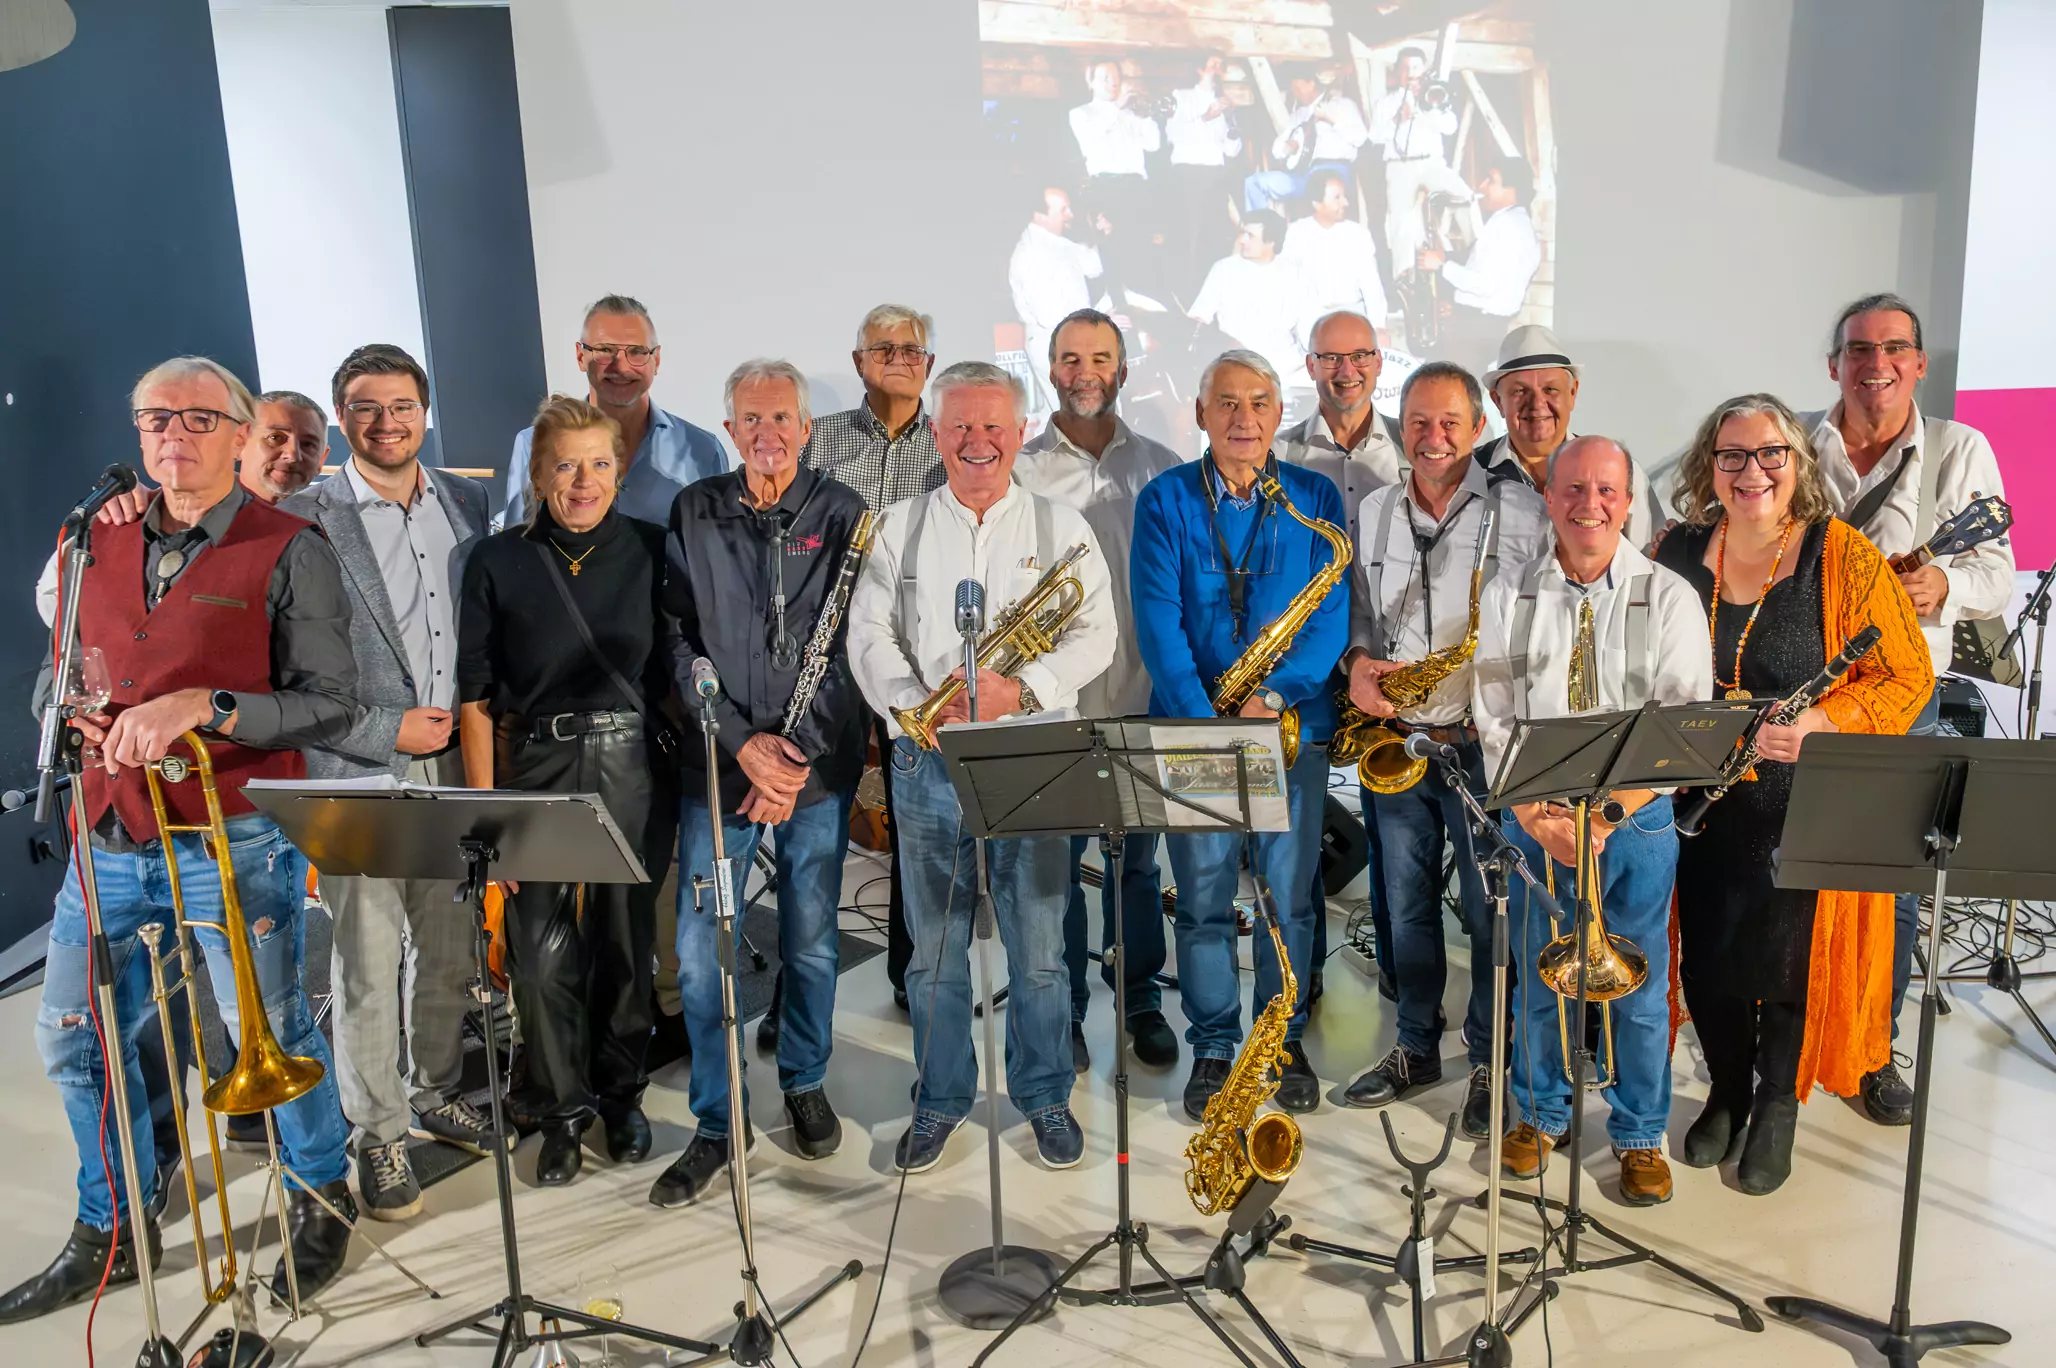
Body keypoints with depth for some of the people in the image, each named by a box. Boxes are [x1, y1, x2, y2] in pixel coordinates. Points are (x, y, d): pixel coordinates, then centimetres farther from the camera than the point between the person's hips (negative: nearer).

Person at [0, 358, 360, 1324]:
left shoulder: (288, 553, -6)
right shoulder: (104, 544, 11)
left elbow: (330, 704, -12)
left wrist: (202, 706, -23)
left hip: (231, 838, -6)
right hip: (109, 837, 6)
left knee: (270, 1031, 4)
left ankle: (321, 1198, 29)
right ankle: (112, 1233, 35)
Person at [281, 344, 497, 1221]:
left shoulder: (467, 503, 9)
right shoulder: (306, 519, -6)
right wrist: (393, 731, -12)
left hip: (458, 763, 4)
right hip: (360, 775, -4)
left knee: (451, 951, 15)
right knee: (369, 967, 3)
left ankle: (437, 1095, 35)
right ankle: (378, 1134, 20)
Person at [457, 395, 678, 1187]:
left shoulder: (649, 551, 2)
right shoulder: (498, 562, 0)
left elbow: (673, 672, 5)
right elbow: (476, 697, 0)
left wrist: (688, 777, -2)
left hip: (633, 766, 1)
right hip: (537, 766, 0)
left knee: (625, 942, 10)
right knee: (542, 953, 0)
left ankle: (622, 1095, 32)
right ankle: (562, 1112, 22)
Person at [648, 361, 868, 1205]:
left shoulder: (842, 513, 2)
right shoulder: (694, 514, 4)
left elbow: (850, 645, -3)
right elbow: (682, 643, -1)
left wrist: (799, 754, -10)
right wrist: (743, 742, -11)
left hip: (818, 765, 0)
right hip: (719, 763, 1)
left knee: (811, 943, 10)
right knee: (699, 952, 1)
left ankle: (804, 1085, 34)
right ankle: (716, 1123, 17)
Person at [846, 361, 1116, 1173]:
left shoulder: (1062, 528, 6)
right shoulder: (900, 528, 9)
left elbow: (1095, 635, -2)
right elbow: (870, 635, 2)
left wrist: (1021, 690, -17)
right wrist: (917, 705, -15)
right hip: (928, 761, 1)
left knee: (1038, 946, 6)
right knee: (934, 946, 10)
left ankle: (1045, 1097, 26)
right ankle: (940, 1100, 27)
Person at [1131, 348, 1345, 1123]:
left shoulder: (1316, 500, 5)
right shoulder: (1165, 501, 1)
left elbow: (1332, 615, -2)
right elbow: (1158, 623, -8)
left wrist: (1274, 694, -18)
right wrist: (1206, 724, -18)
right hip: (1193, 730, -1)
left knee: (1289, 899, 7)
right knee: (1203, 900, 6)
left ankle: (1286, 1040, 26)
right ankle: (1212, 1048, 23)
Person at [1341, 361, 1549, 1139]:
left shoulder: (1523, 513, -5)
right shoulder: (1371, 513, 9)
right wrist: (1357, 661, -4)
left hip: (1486, 746, -4)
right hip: (1392, 741, 4)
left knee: (1490, 913, 5)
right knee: (1406, 905, 14)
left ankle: (1490, 1061, 23)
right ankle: (1416, 1049, 30)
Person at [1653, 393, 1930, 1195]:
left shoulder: (1846, 559, -8)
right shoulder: (1677, 554, 1)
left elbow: (1907, 675, -6)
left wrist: (1821, 722, -21)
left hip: (1807, 808, -3)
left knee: (1787, 960, 2)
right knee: (1705, 957, 9)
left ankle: (1778, 1102, 29)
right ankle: (1727, 1091, 35)